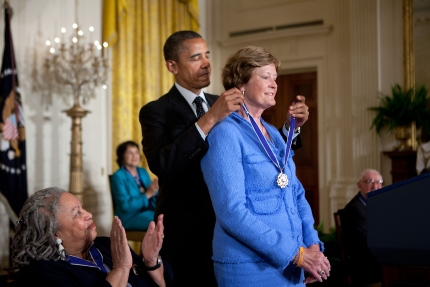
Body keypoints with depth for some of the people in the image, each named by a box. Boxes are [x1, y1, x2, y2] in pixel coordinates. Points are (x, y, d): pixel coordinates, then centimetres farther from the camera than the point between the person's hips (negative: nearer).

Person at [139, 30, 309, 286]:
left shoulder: (221, 105, 9)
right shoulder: (156, 111, -7)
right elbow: (161, 165, -26)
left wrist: (290, 126, -6)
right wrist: (210, 119, -32)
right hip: (187, 234, -5)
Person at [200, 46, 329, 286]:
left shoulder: (273, 134, 11)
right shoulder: (226, 135, -12)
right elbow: (232, 212, -20)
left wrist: (312, 245, -2)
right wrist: (296, 254, -20)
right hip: (251, 267, -7)